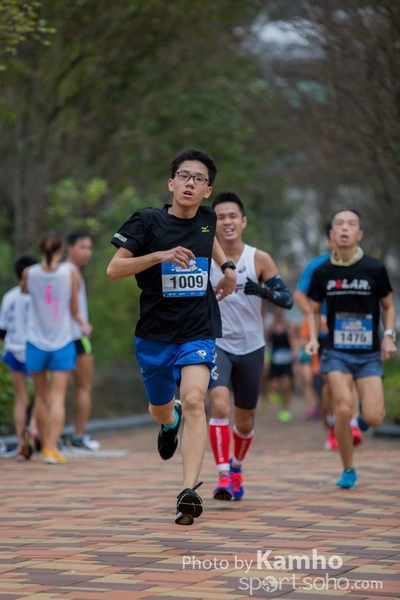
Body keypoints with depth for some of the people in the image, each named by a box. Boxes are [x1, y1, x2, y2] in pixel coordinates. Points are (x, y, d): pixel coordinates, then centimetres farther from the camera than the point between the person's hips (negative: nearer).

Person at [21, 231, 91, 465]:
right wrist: (84, 323, 18)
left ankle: (46, 446, 24)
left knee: (41, 397, 14)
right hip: (62, 342, -1)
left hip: (36, 343, 2)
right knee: (58, 397, -2)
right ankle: (52, 448, -13)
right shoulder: (71, 274, -9)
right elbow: (74, 311, -2)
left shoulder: (30, 273, -7)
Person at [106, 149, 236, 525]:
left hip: (198, 332, 0)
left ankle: (189, 491, -26)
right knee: (160, 411, 17)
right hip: (154, 334, 0)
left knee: (194, 400, -22)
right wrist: (160, 255, -26)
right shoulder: (148, 221, -9)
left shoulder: (207, 219, 2)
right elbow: (113, 269, -15)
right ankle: (171, 421, 57)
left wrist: (227, 267, 18)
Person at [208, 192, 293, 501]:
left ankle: (236, 466, 41)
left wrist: (263, 290, -29)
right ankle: (223, 476, -22)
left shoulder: (259, 259, -7)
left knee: (244, 419, 13)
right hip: (215, 344, -1)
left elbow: (287, 299, -12)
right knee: (219, 405, -25)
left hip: (251, 348, 2)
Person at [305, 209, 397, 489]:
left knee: (373, 418, -10)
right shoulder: (323, 272, -1)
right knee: (344, 410, -17)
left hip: (369, 353, 0)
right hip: (337, 351, 0)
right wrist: (313, 338, -4)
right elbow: (314, 310, 12)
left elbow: (388, 306, 8)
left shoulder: (375, 269, -4)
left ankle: (364, 417, 30)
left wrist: (389, 335, -6)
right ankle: (348, 470, 4)